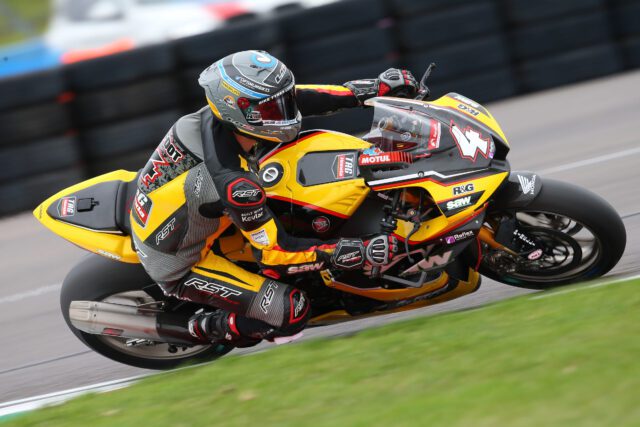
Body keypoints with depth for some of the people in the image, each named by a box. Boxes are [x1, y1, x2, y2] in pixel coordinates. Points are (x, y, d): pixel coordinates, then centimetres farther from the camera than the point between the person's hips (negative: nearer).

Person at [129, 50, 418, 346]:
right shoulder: (231, 183, -36)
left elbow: (292, 97, -3)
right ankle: (207, 328, 9)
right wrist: (359, 253, -30)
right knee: (292, 311, -15)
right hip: (178, 266, -8)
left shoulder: (222, 113, -16)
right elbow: (275, 250, -26)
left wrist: (377, 87, -5)